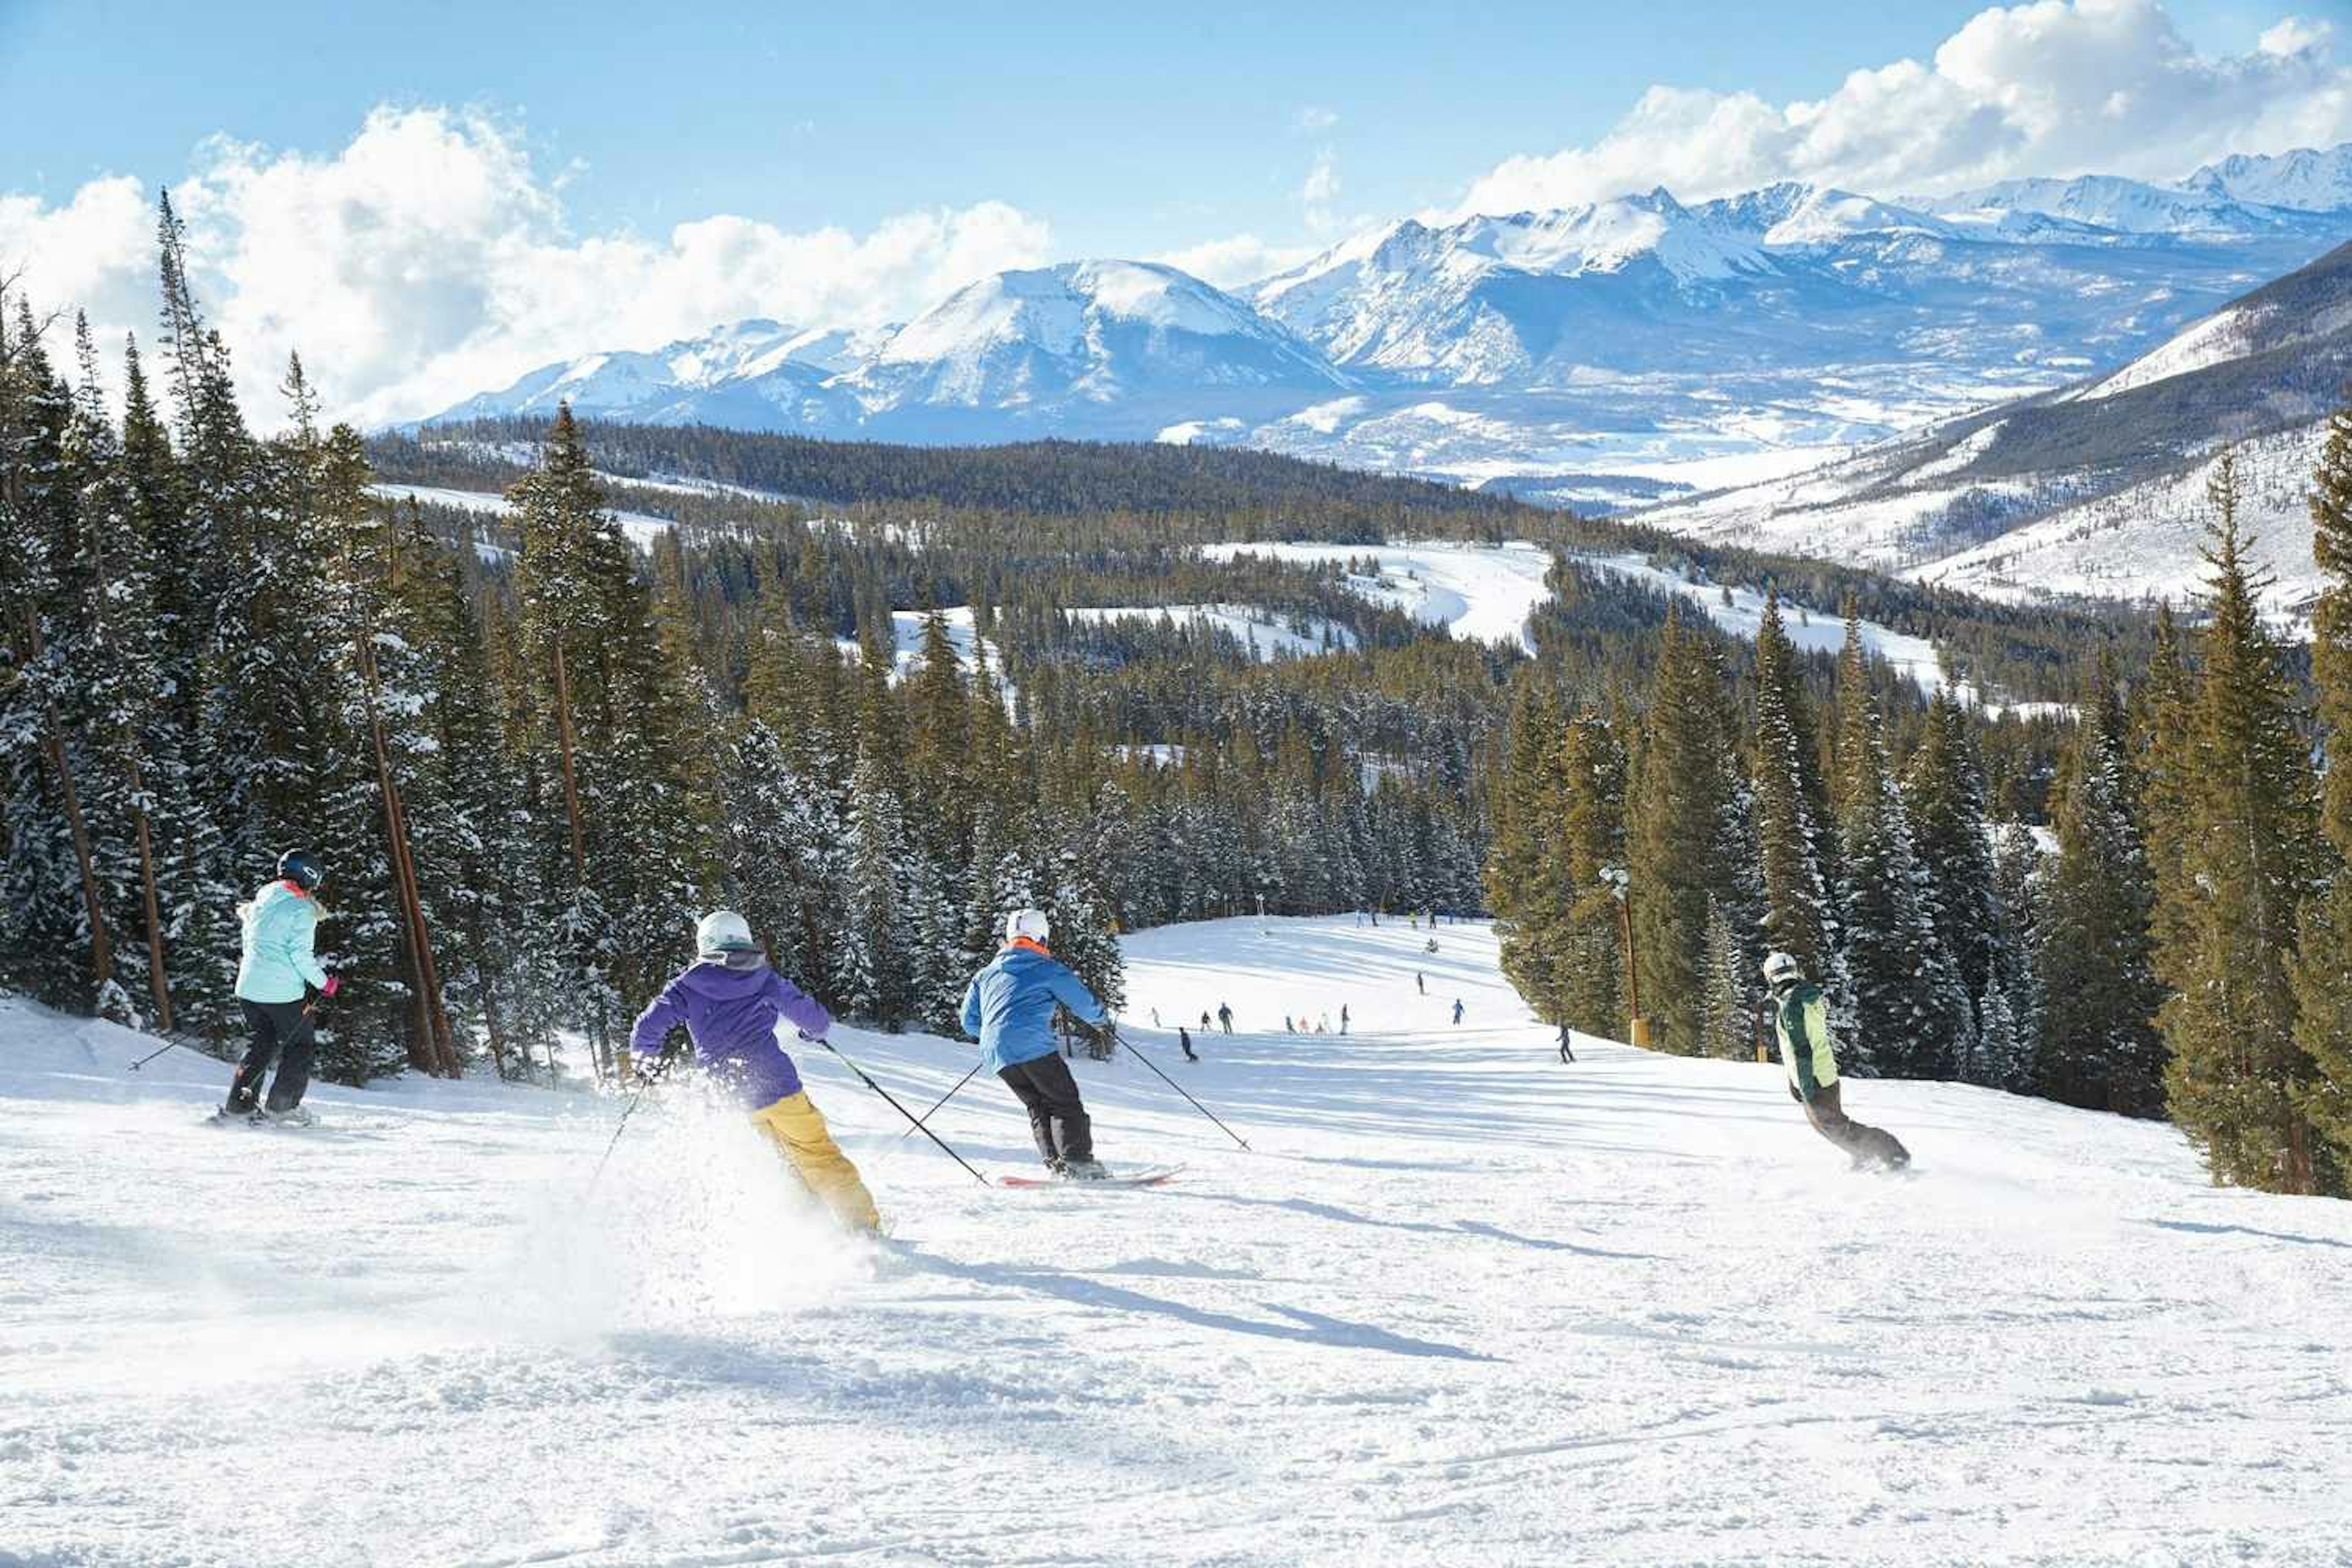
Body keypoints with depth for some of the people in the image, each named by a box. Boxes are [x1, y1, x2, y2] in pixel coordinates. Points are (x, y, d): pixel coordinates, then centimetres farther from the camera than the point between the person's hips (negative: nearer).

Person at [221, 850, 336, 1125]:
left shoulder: (262, 898, 11)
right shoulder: (302, 909, -10)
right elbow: (301, 954, -17)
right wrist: (324, 983, -6)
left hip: (248, 988, 7)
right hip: (283, 992, -7)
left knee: (263, 1042, 21)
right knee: (301, 1044, 10)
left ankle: (238, 1103, 13)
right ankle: (281, 1106, 6)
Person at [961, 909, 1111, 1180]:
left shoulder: (986, 974, 23)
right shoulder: (1048, 968, 7)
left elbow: (970, 1022, 24)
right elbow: (1084, 1004, 8)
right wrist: (1101, 1018, 30)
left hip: (995, 1054, 6)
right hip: (1033, 1046, -6)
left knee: (1038, 1107, 13)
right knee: (1066, 1102, -1)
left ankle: (1055, 1161, -3)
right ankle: (1077, 1160, -15)